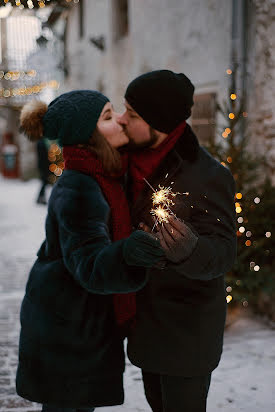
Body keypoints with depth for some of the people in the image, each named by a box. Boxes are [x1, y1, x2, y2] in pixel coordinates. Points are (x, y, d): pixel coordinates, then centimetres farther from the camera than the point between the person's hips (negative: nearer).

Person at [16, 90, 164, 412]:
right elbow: (90, 266, -37)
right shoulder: (77, 190, -27)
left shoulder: (102, 174, 2)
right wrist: (126, 252, -55)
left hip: (86, 316, 9)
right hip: (64, 322, -9)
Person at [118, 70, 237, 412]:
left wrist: (188, 251, -48)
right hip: (147, 316, 8)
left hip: (187, 329, -8)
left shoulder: (209, 176, -24)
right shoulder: (137, 160, -1)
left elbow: (223, 251, -28)